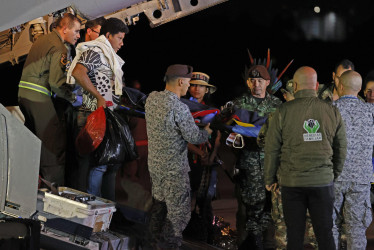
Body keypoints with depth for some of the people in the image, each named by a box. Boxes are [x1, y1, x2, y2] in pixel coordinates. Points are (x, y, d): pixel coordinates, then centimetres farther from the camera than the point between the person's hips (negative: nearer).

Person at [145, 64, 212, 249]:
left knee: (159, 203, 24)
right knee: (179, 212, 5)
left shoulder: (151, 98, -1)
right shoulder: (179, 108, -24)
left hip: (154, 163, 8)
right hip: (174, 168, -8)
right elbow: (194, 137, -19)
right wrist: (207, 131, 2)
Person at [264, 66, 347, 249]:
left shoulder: (284, 111, -5)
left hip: (292, 181, -1)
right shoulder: (332, 112, 2)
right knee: (325, 234, 7)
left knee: (295, 235, 6)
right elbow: (341, 148, 9)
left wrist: (269, 179, 9)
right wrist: (335, 175, 23)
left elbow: (272, 148, -2)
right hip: (323, 180, 2)